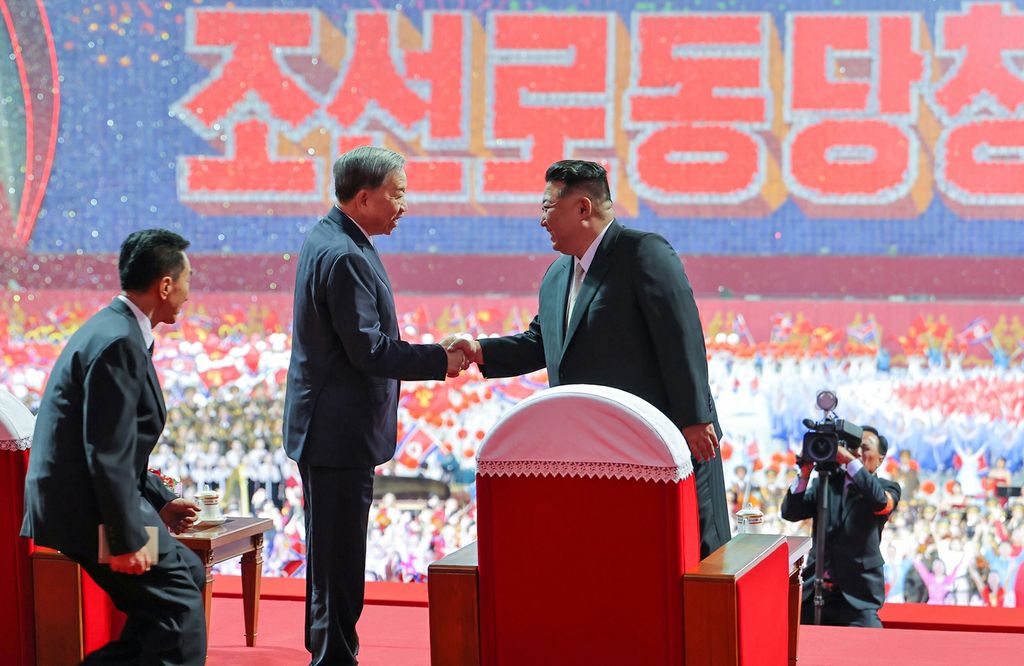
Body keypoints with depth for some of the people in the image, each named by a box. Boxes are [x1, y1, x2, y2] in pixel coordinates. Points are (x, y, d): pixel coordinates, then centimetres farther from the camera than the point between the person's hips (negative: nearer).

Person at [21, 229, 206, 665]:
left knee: (189, 572, 18)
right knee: (180, 610, -8)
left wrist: (160, 502, 16)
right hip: (85, 509, -11)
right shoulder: (118, 342, -19)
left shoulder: (114, 329, 15)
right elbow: (107, 453, -23)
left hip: (72, 497, 11)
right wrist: (127, 539, -21)